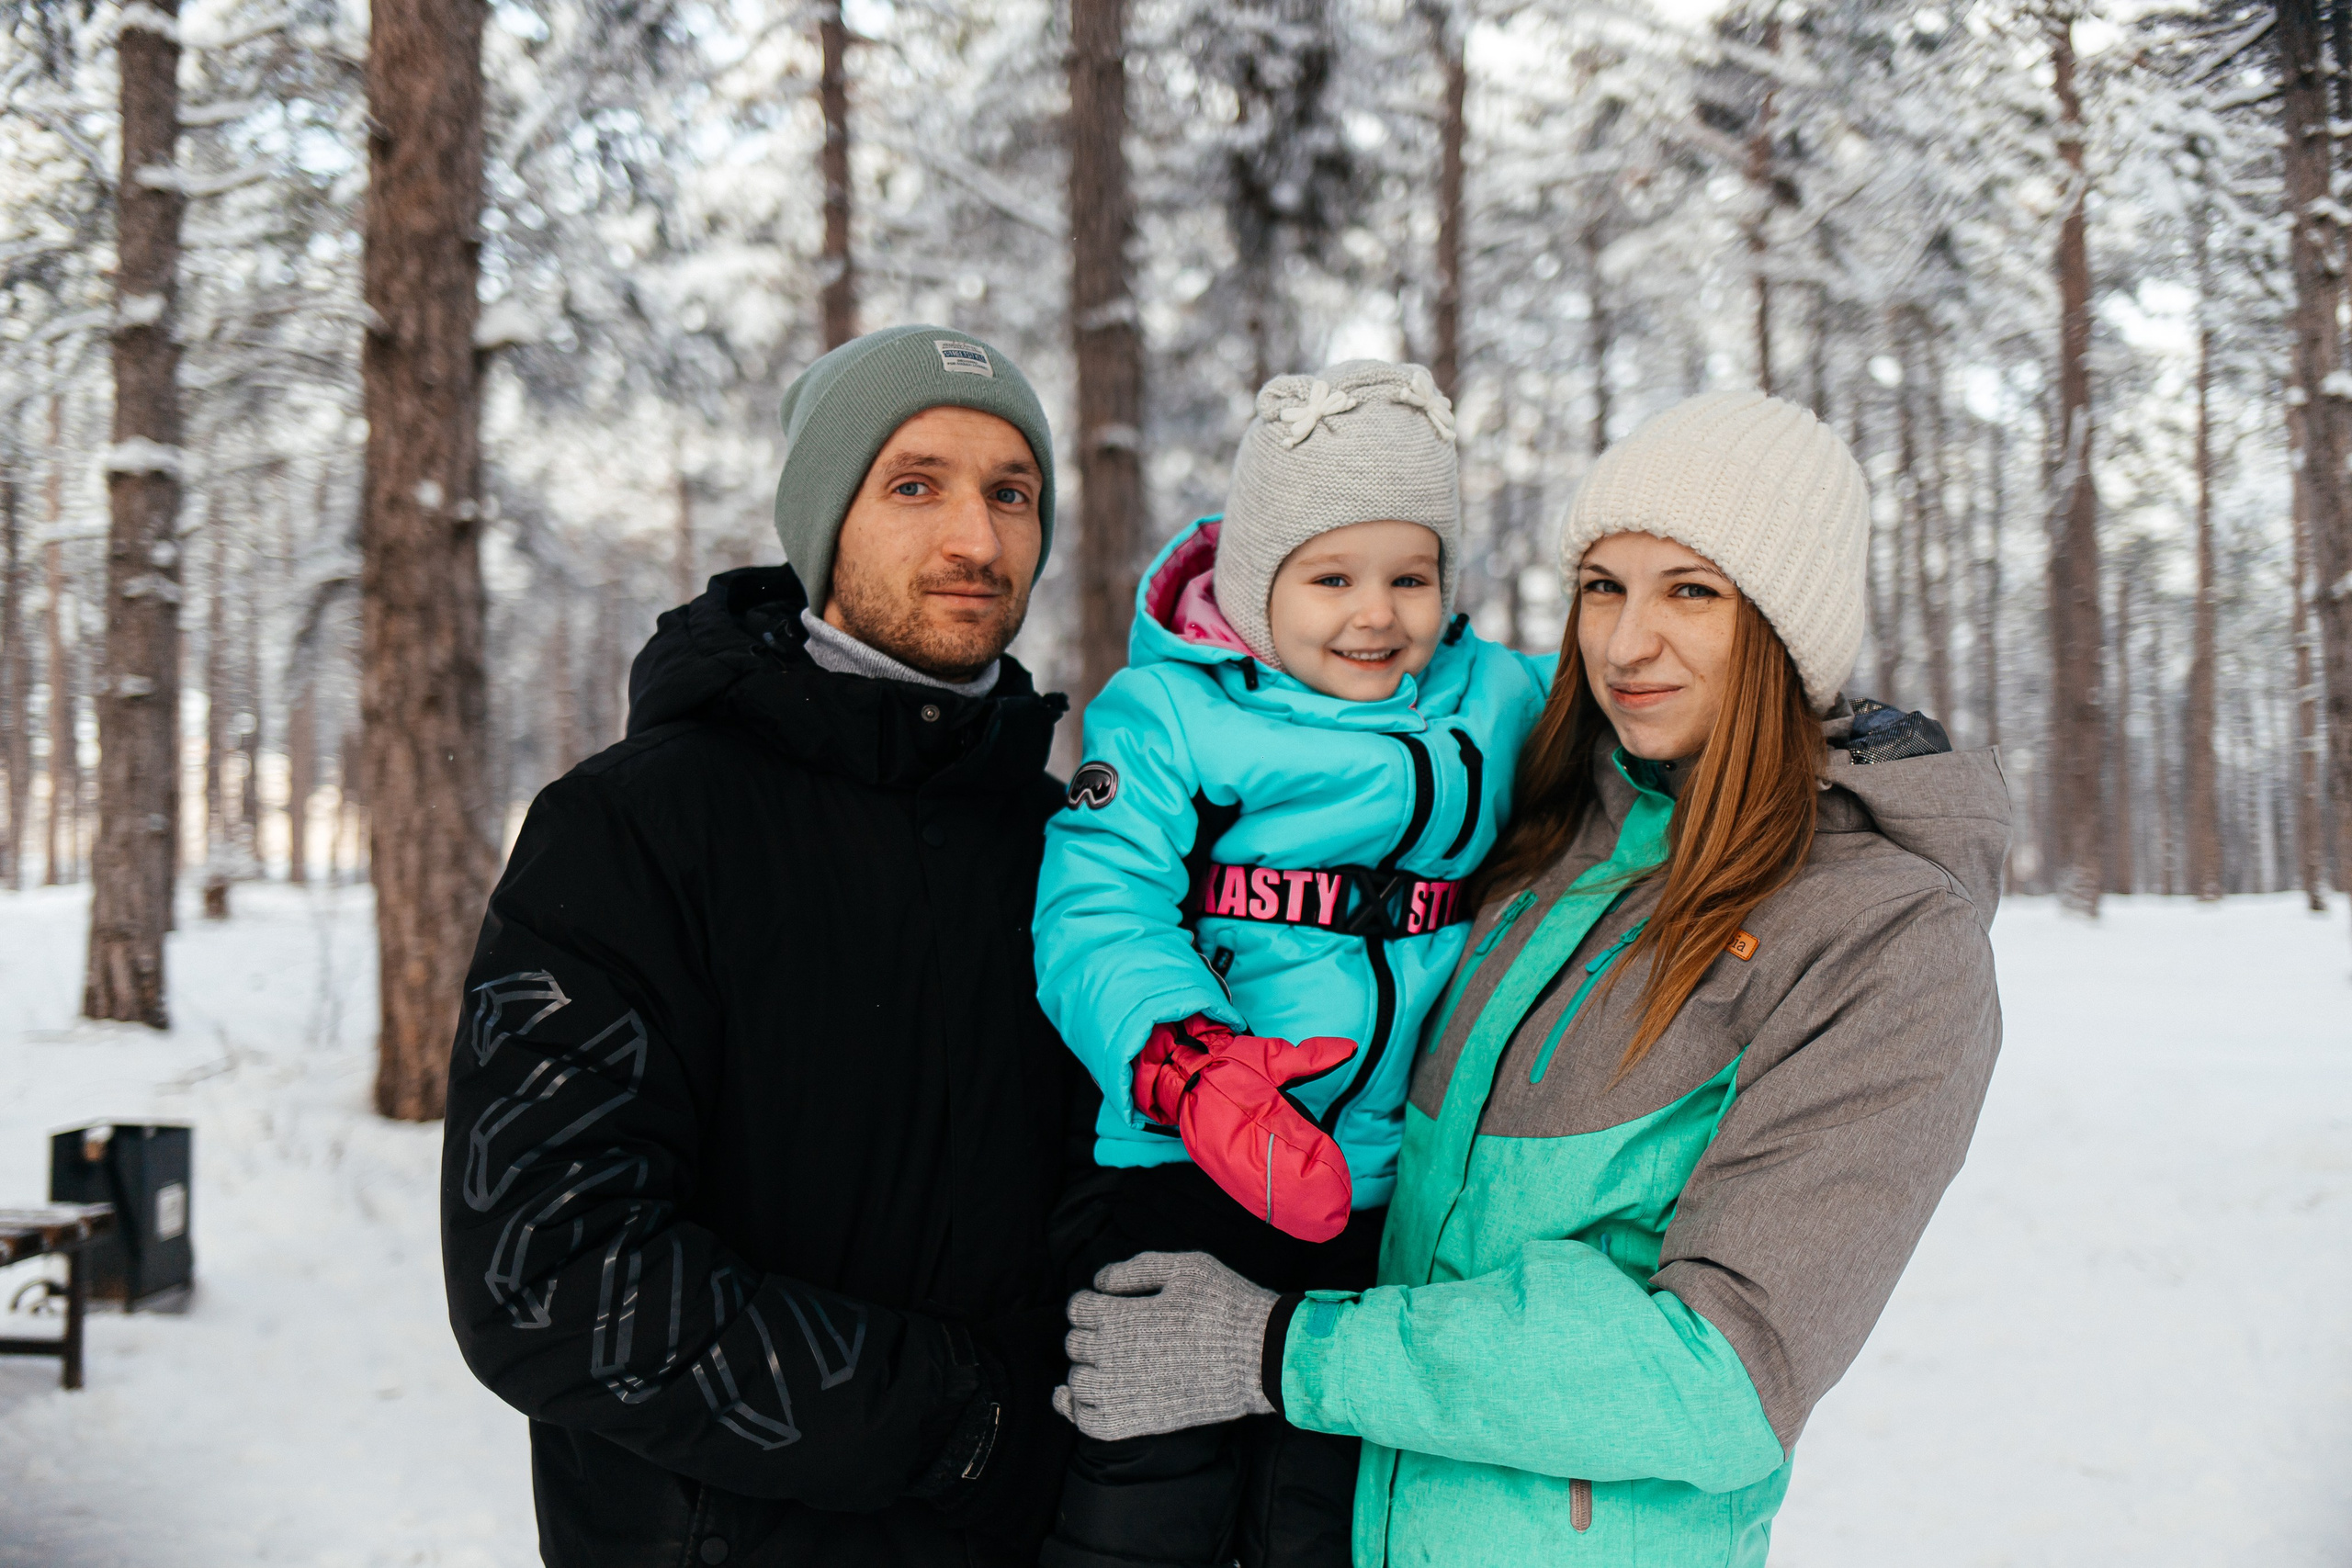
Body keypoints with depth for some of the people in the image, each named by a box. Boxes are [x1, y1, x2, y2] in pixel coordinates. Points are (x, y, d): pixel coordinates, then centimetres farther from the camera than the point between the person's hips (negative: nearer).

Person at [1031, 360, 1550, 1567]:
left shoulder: (1503, 706, 7)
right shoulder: (1163, 710, -5)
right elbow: (1097, 912, -15)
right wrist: (1188, 1061, -32)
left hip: (1400, 1201, 3)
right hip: (1184, 1185, -3)